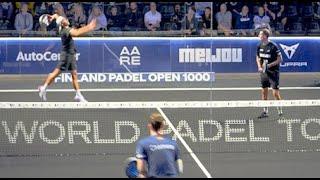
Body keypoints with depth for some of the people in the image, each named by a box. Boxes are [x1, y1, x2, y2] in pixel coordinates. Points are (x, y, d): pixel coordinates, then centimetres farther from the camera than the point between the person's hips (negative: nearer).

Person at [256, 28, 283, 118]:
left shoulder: (273, 46, -15)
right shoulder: (260, 46, 4)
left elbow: (280, 59, -12)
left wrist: (269, 65, -20)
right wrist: (259, 67, 0)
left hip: (273, 72, -6)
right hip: (264, 72, 6)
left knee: (275, 92, -6)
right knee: (264, 91, 8)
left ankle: (280, 111, 5)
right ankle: (265, 111, 16)